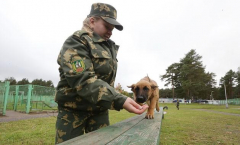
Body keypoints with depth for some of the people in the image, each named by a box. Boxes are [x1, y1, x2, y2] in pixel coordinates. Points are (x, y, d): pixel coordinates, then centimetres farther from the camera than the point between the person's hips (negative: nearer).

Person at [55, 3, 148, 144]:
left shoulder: (109, 47, 10)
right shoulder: (76, 42, -14)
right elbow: (83, 80, -29)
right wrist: (119, 100, -37)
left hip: (100, 111, 7)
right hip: (73, 110, -6)